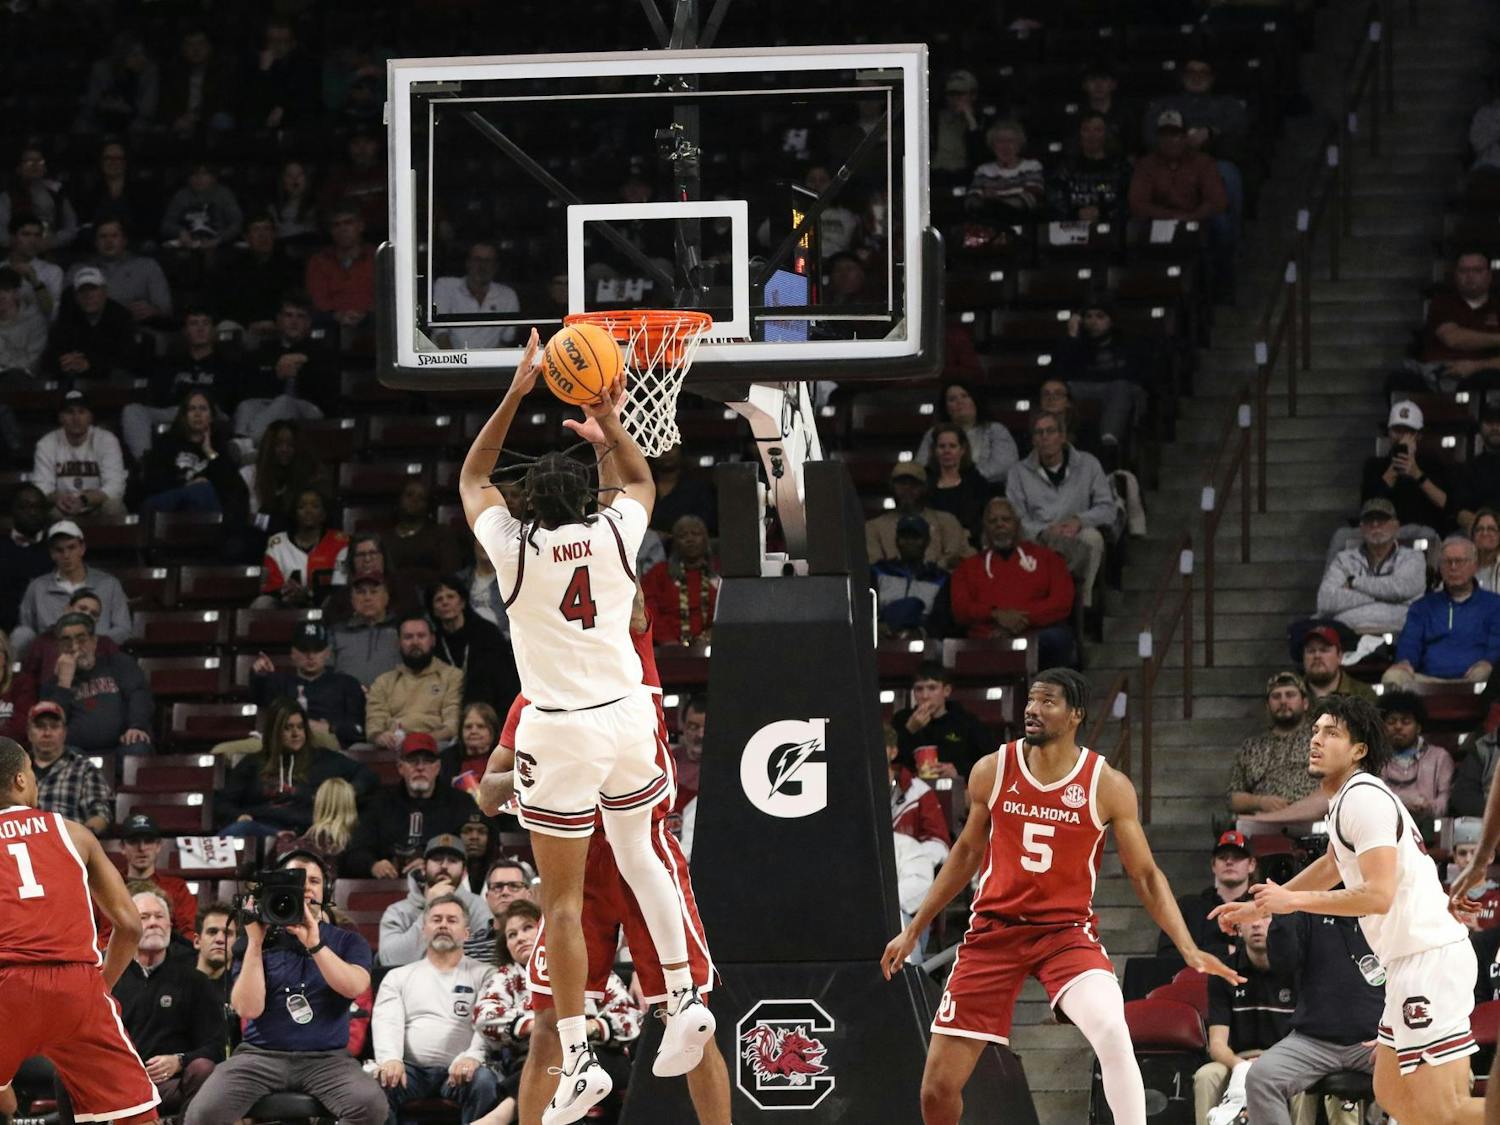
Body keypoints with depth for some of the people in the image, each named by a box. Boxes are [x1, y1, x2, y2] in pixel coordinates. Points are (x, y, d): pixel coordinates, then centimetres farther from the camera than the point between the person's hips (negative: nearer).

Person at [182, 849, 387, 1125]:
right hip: (262, 1054, 0)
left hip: (327, 1058, 0)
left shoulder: (347, 942, 11)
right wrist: (255, 943, -7)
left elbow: (354, 987, -10)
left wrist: (314, 944, -18)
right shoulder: (257, 941, 9)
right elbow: (249, 1008, -4)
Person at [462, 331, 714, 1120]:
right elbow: (640, 483, 22)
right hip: (627, 714, 4)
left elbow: (471, 477, 10)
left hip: (561, 730, -4)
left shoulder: (513, 547, -9)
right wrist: (612, 428, 11)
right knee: (638, 854, 27)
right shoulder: (615, 534, -3)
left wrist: (516, 396, 6)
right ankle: (683, 998, 19)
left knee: (563, 898, 1)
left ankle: (577, 1059, -2)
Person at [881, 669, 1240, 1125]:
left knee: (1112, 1032, -32)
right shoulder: (992, 771, -2)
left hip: (1066, 931, -2)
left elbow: (1145, 876, -2)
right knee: (938, 1088, -1)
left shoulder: (1108, 787, -8)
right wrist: (914, 929, 17)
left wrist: (1188, 948, -13)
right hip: (995, 930, 2)